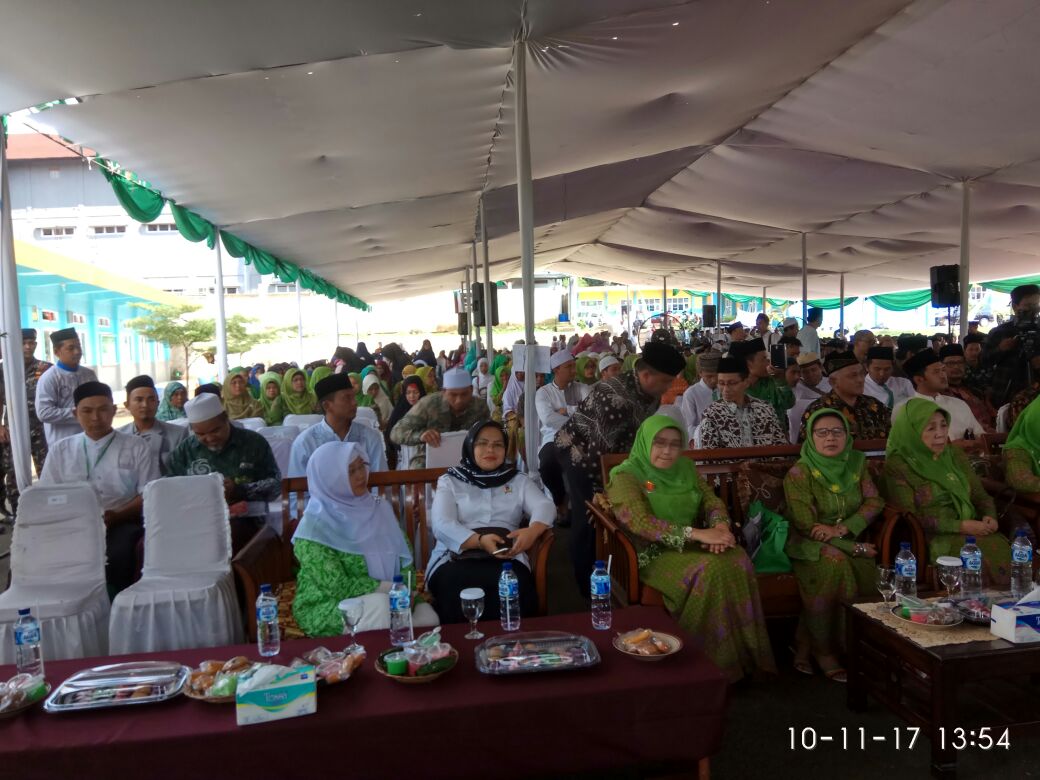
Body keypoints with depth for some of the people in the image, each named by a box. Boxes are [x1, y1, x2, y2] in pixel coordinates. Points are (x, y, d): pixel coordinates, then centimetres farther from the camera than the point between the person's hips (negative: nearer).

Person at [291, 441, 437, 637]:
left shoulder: (380, 507, 5)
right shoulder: (315, 527, -14)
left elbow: (404, 556, 5)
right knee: (380, 606, -33)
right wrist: (392, 589, -21)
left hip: (390, 597, 4)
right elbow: (336, 586, -20)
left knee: (427, 617, -23)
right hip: (330, 607, -4)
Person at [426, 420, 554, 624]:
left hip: (507, 559, 1)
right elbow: (442, 526, -1)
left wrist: (532, 531, -20)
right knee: (455, 587, -36)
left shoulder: (518, 480, 22)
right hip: (455, 559, -1)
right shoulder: (450, 481, 15)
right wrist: (479, 541, -21)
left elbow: (546, 506, 5)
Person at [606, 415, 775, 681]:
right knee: (710, 570, -31)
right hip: (653, 553, -5)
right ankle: (714, 663, -18)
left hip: (692, 547, 5)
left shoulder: (686, 467, 14)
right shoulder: (626, 476, -6)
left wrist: (720, 526, -18)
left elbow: (712, 501, 7)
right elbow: (641, 522, -20)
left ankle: (745, 655, -15)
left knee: (738, 560, -25)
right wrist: (697, 534, -27)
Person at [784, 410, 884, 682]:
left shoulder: (856, 463, 8)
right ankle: (823, 650, -20)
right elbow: (807, 525, -13)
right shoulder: (799, 473, -9)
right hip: (810, 544, -4)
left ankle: (805, 644, -17)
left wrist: (842, 529, -16)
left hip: (848, 540, 5)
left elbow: (874, 501, 1)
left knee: (864, 568, -27)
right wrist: (853, 547, -16)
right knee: (835, 561, -35)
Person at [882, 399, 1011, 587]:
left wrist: (989, 516, -4)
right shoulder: (897, 467, -5)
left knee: (1007, 552, -23)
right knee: (981, 558, -29)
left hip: (972, 531, 6)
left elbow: (980, 495, 19)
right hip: (933, 538, -5)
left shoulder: (955, 455, 15)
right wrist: (961, 526, -14)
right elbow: (910, 517, -10)